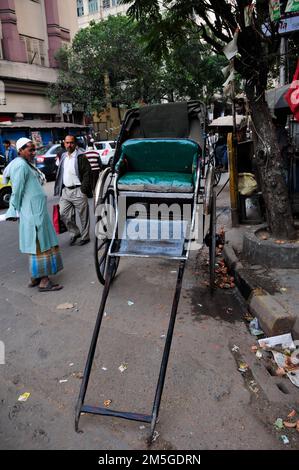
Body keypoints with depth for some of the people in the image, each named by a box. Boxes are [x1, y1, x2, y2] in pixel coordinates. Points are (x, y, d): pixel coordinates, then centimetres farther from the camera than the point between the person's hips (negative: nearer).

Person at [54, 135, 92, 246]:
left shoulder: (81, 157, -8)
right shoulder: (63, 157, 15)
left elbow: (87, 173, -12)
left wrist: (83, 189, -16)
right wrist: (60, 189, 15)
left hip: (78, 191, -7)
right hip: (65, 191, 7)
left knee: (83, 216, 3)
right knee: (63, 214, 5)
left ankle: (85, 237, 17)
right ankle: (75, 233, 24)